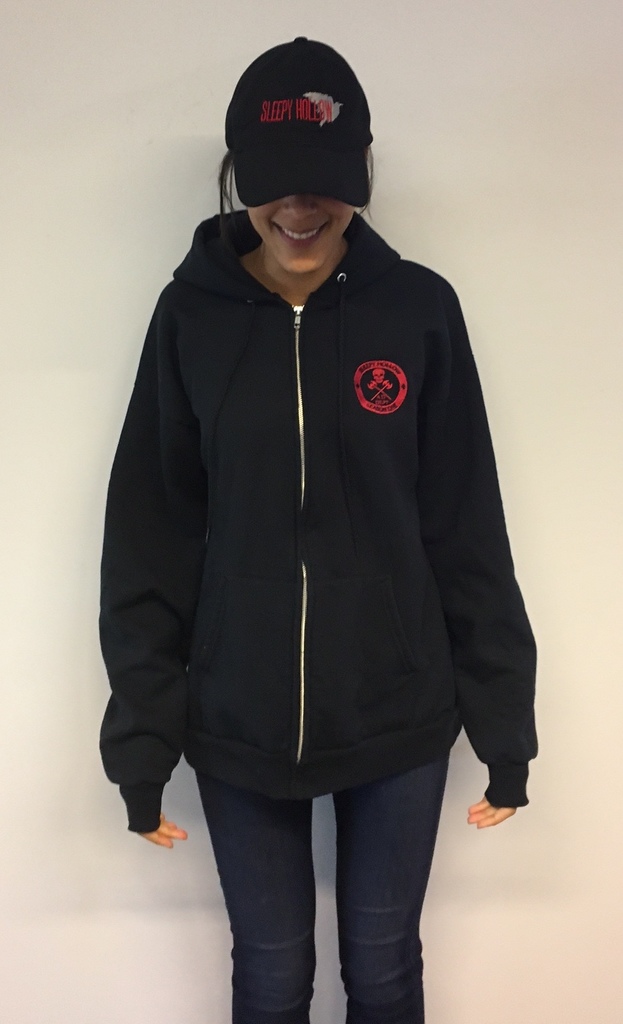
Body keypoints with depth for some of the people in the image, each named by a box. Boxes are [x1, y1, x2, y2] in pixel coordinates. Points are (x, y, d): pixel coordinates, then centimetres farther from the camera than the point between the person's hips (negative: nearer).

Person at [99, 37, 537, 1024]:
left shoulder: (420, 309, -6)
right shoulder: (192, 315, -5)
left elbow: (467, 533, -2)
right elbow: (150, 541, -3)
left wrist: (504, 723, -1)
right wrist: (143, 736, -3)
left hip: (399, 717, 0)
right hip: (239, 724, 0)